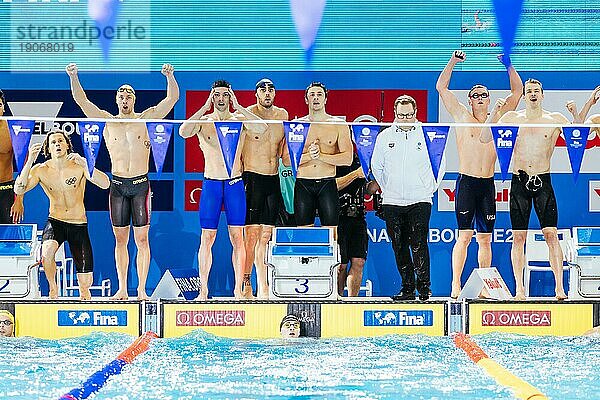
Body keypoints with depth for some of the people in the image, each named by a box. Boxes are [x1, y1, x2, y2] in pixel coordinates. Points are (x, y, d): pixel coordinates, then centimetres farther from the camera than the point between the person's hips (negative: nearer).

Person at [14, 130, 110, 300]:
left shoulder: (79, 166, -10)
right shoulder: (41, 170, -6)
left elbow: (105, 184, -23)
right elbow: (19, 189, -19)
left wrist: (84, 164, -36)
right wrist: (30, 161, -27)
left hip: (79, 225, 0)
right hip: (55, 222, 0)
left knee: (85, 282, -4)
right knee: (48, 251, -36)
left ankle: (84, 292, 37)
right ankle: (53, 289, -7)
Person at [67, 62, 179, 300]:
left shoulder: (146, 118, 3)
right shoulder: (108, 120, 7)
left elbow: (172, 98, -3)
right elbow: (81, 100, 2)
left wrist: (170, 77, -19)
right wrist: (73, 77, -12)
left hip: (140, 184, -2)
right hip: (118, 185, 2)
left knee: (141, 239, -2)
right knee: (120, 240, 5)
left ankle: (141, 290, 1)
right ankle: (122, 290, 9)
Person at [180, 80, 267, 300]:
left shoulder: (240, 119, 2)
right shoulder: (203, 121, 3)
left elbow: (262, 129, -17)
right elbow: (183, 132, -18)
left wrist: (239, 107, -15)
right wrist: (205, 108, -15)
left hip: (235, 183, 0)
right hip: (211, 183, 0)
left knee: (237, 237, 1)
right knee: (207, 238, 1)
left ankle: (238, 289, 5)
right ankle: (203, 289, 6)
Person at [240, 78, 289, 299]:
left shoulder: (282, 115, 11)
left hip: (274, 179, 5)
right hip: (252, 178, -5)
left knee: (266, 236, 6)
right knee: (251, 233, -10)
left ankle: (263, 287, 9)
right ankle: (246, 285, -6)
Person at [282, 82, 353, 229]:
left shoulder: (338, 124, 5)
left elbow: (347, 159, -4)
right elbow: (286, 160, 1)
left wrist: (321, 156, -13)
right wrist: (308, 156, -14)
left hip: (328, 184, -1)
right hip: (303, 184, 1)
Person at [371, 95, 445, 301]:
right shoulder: (384, 136, 7)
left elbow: (440, 163, 11)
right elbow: (376, 166, 19)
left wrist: (430, 188, 6)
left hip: (420, 200, -3)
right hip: (392, 201, 3)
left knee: (418, 244, -13)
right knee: (399, 247, 4)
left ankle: (424, 287, -4)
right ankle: (407, 288, 11)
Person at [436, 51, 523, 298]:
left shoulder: (496, 120, 11)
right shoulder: (463, 118, 4)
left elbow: (517, 91, 14)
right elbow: (441, 87, 3)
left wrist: (508, 64, 6)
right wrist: (453, 62, -1)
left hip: (488, 185, 3)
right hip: (466, 183, -3)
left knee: (485, 239, 6)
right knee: (464, 236, -9)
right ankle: (456, 286, -9)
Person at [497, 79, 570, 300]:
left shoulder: (554, 119, 5)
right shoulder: (512, 118, 8)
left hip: (543, 181, -1)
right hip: (519, 181, 1)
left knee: (551, 234, -7)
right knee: (518, 237, 1)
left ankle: (559, 288, -7)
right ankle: (519, 289, 5)